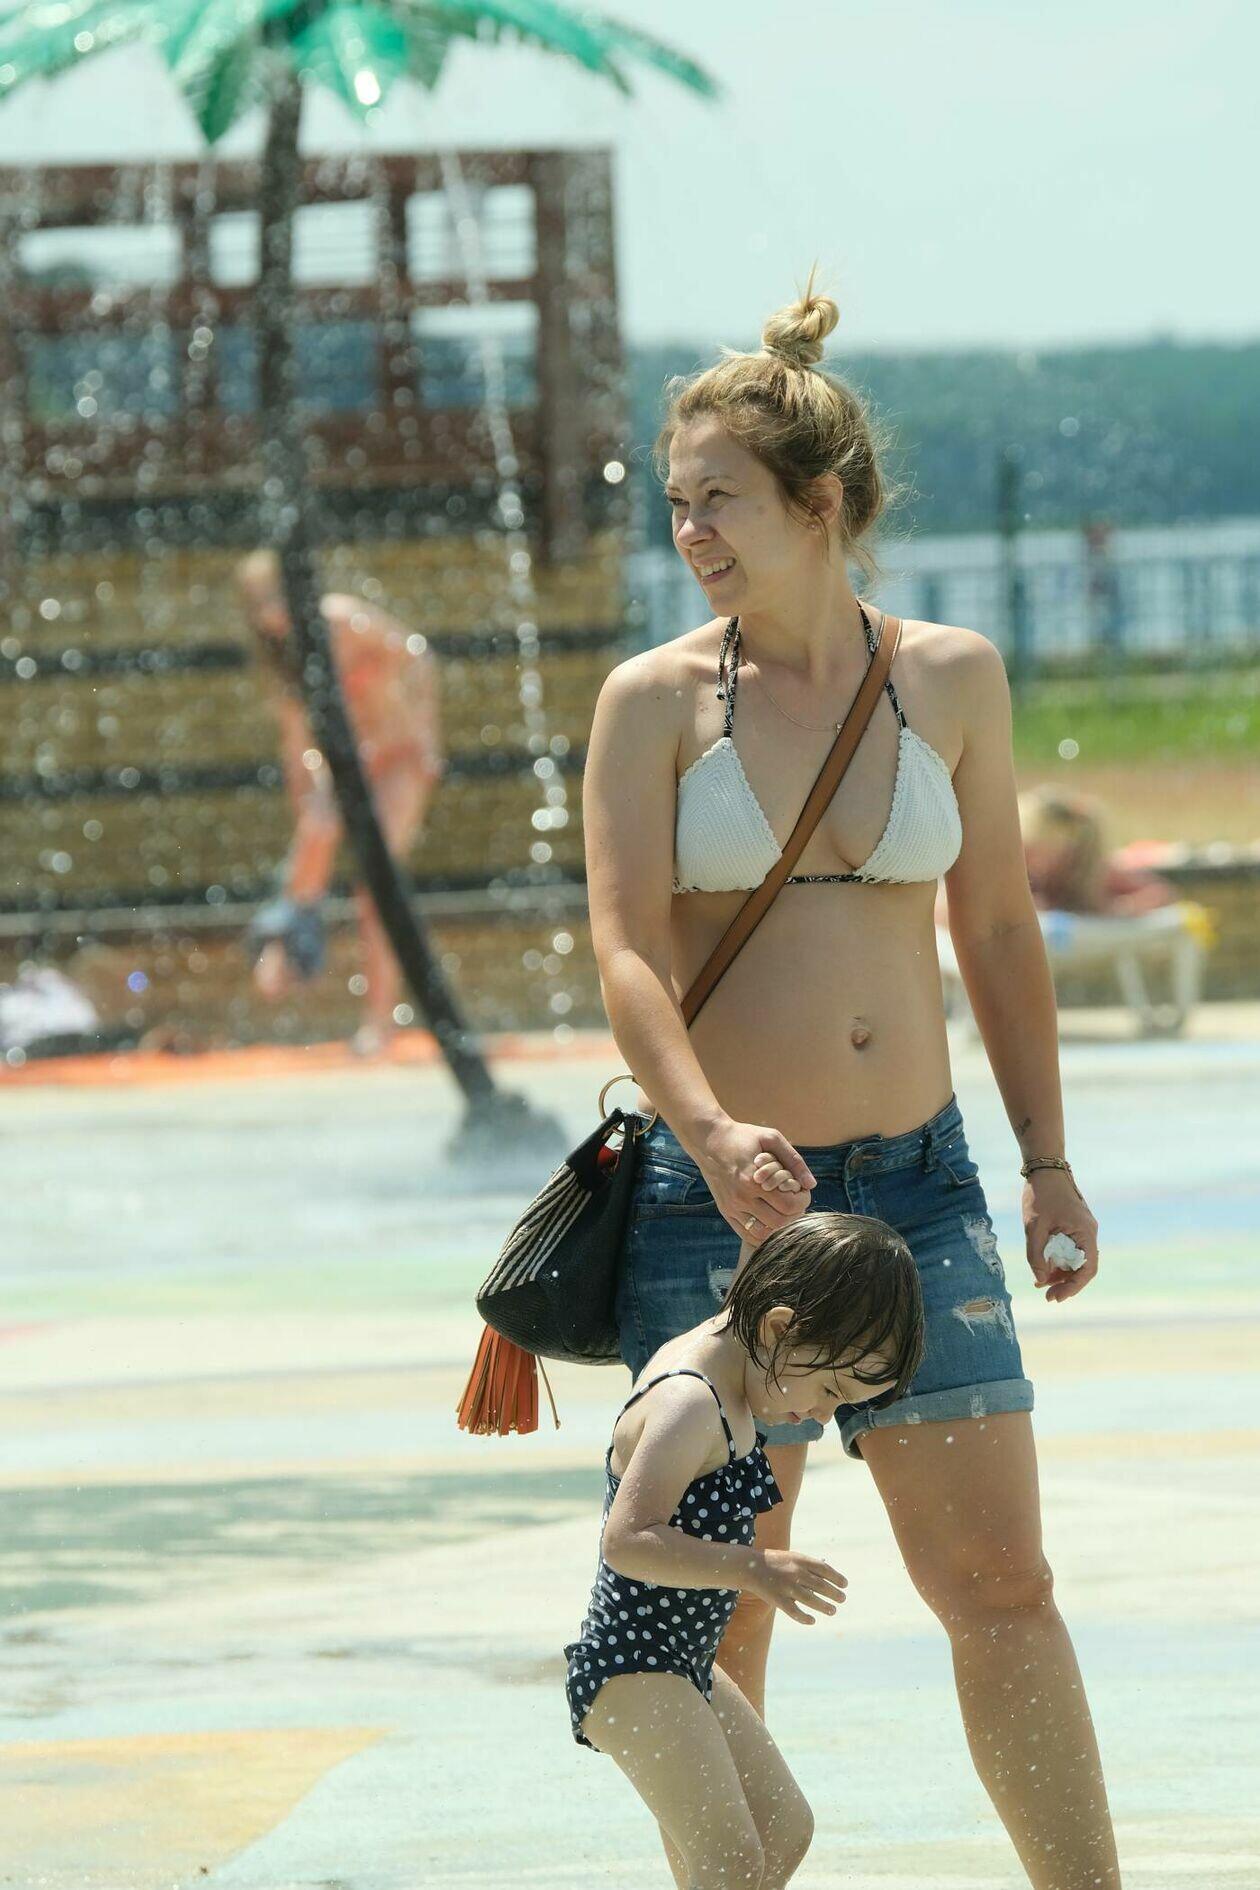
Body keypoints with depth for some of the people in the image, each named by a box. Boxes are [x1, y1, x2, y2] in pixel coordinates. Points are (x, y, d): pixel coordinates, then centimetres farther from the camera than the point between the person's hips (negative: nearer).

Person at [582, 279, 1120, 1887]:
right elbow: (627, 949, -11)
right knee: (719, 1616, 1)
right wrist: (711, 1128, -28)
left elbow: (997, 927, 14)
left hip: (916, 1185, 2)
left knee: (1004, 1586, -1)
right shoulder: (654, 701, -2)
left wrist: (1046, 1157, 11)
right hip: (714, 1198, -2)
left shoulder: (952, 679, 6)